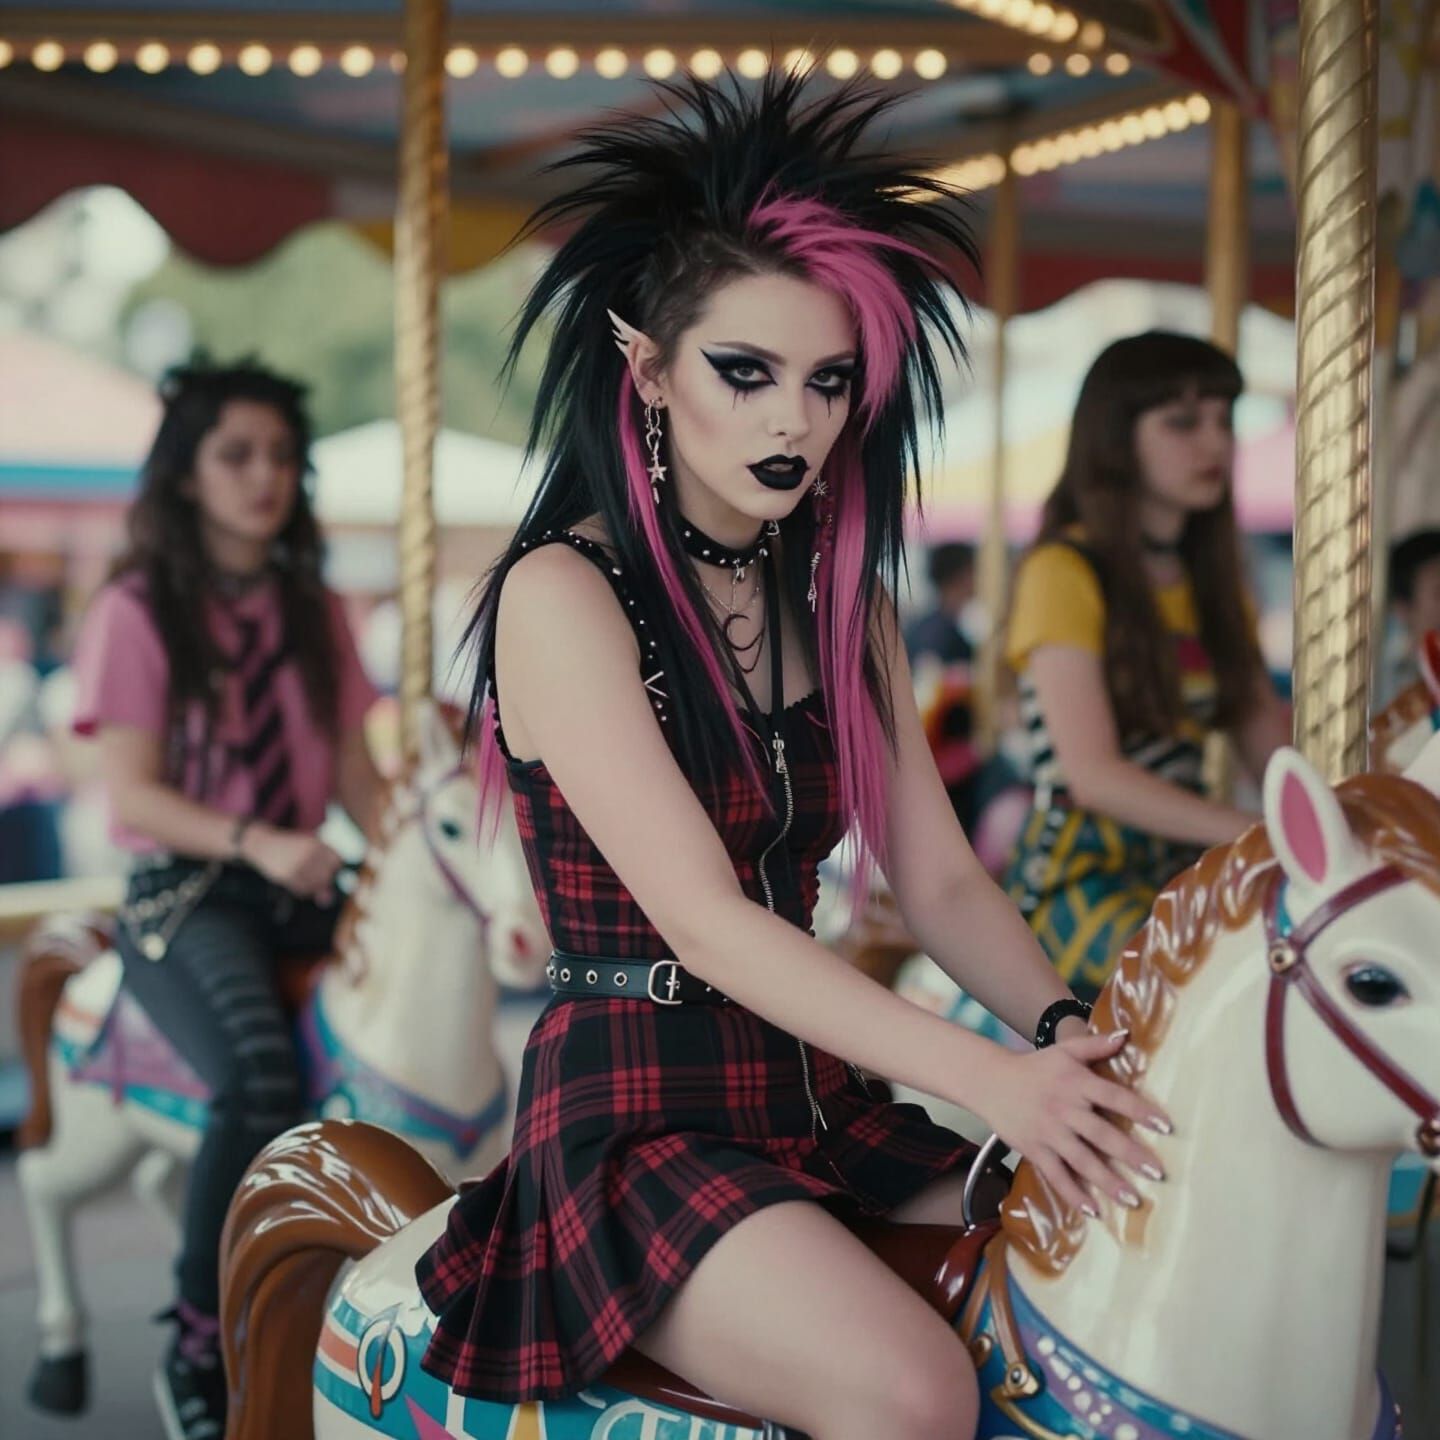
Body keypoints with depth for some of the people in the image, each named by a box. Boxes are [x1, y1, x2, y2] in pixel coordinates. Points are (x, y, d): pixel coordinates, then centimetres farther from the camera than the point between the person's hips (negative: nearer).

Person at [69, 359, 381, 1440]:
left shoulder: (316, 615, 15)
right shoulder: (137, 613, 0)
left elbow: (355, 771, 12)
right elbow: (132, 792, -8)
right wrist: (254, 844, -24)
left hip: (302, 888, 5)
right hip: (181, 893, -5)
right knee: (263, 1079, -33)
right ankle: (198, 1348, -16)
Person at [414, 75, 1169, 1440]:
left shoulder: (840, 598, 12)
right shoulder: (562, 592, -10)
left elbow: (937, 881, 7)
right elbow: (704, 921, -18)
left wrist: (1068, 1028, -13)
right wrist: (990, 1079, -26)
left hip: (812, 1104, 7)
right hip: (632, 1110, -7)